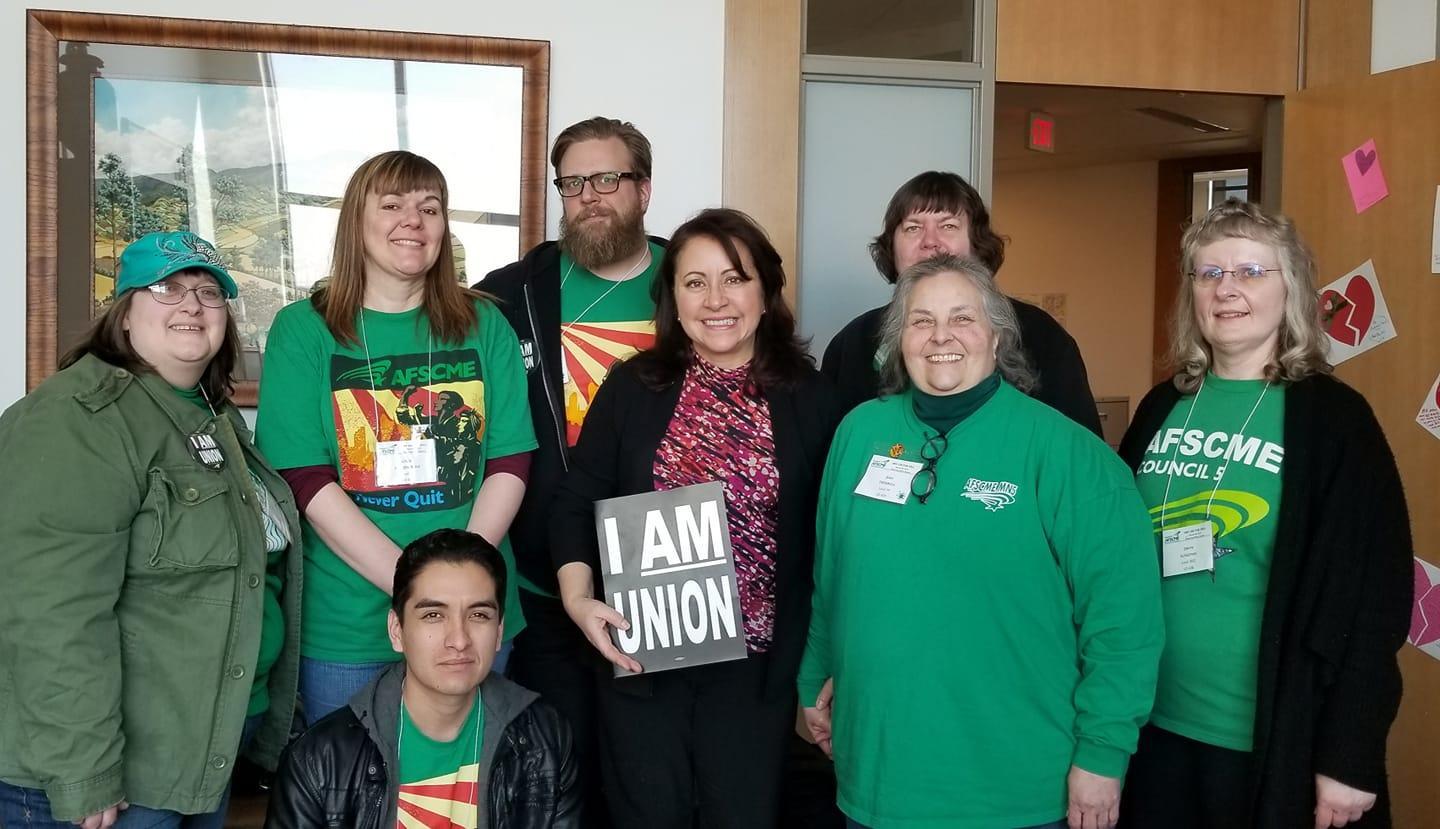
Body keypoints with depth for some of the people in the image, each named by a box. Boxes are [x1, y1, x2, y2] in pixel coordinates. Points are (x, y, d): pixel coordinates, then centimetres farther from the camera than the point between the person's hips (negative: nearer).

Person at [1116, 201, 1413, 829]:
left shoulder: (1333, 418, -8)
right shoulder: (1161, 408, 6)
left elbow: (1373, 598, -10)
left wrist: (1350, 756, -12)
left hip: (1275, 742, -4)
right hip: (1154, 726, 4)